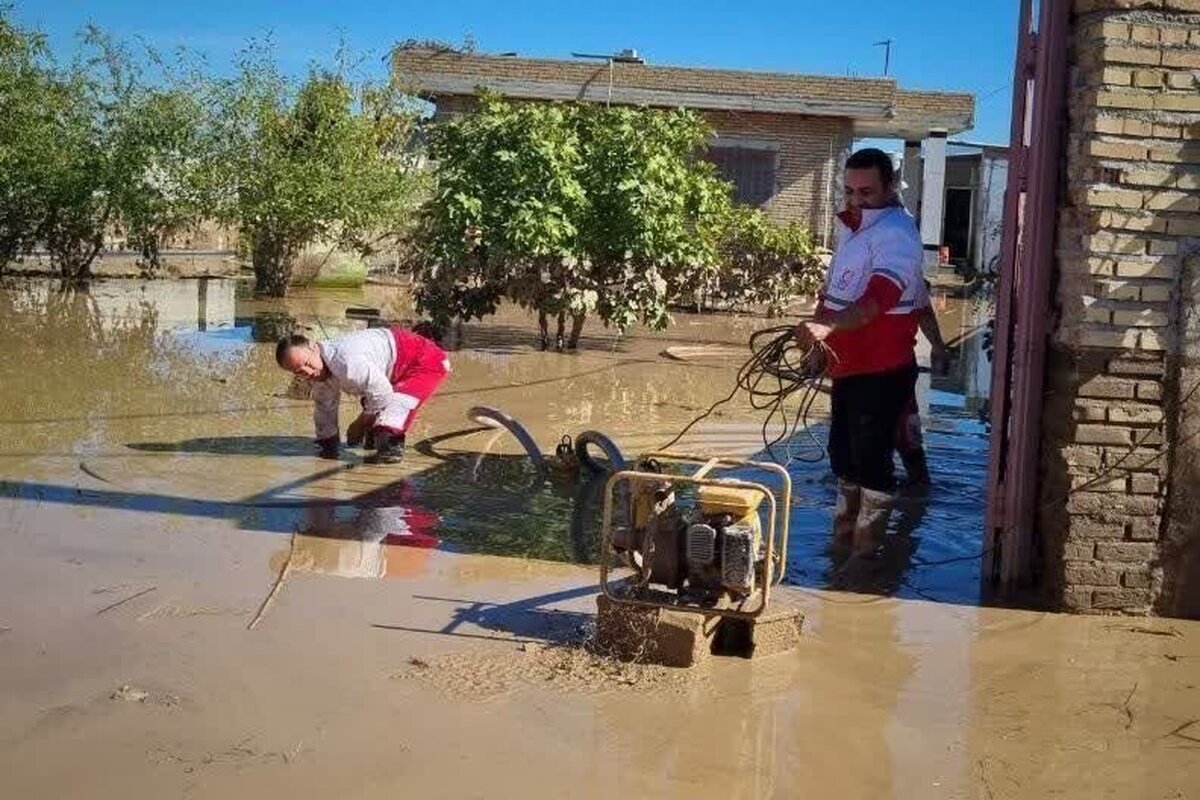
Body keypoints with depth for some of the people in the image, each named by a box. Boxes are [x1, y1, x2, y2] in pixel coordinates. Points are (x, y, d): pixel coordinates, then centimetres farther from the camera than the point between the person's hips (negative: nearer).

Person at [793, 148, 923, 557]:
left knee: (872, 460, -4)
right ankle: (842, 538, 32)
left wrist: (827, 326, -47)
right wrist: (816, 329, 22)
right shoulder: (852, 226, 13)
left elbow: (876, 301, -34)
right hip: (848, 366, 10)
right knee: (842, 452, 18)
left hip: (882, 370, -10)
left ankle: (868, 550, 7)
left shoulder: (895, 235, -19)